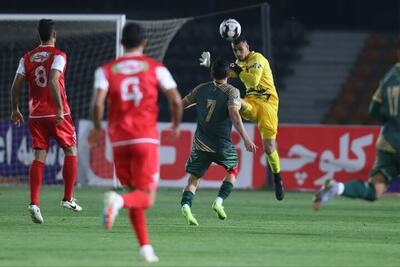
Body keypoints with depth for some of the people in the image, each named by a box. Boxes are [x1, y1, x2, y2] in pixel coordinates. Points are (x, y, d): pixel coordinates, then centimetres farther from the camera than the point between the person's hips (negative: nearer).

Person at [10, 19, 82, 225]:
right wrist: (60, 109, -22)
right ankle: (68, 198, 11)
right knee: (70, 151, 13)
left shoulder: (27, 58, 7)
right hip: (57, 114, -4)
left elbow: (16, 86, 4)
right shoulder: (58, 55, -7)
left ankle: (34, 202, -11)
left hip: (36, 115, 4)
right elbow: (53, 82, -20)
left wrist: (15, 109, 17)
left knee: (38, 158, 3)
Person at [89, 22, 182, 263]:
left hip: (119, 139, 2)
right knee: (146, 197, -2)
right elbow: (176, 101, -3)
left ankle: (145, 246, 10)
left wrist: (98, 128, 8)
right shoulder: (156, 68, 4)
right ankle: (118, 201, -35)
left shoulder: (106, 70, 5)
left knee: (134, 192, 17)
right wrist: (176, 125, 15)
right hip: (146, 138, -2)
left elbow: (98, 103, -9)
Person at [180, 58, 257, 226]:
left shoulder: (201, 89, 6)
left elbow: (182, 104, 18)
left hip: (201, 143, 2)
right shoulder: (232, 91, -7)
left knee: (193, 179, 5)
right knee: (232, 171, 22)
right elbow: (234, 114, -21)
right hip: (222, 144, -2)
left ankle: (186, 205, -23)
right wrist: (246, 139, -26)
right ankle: (219, 201, 2)